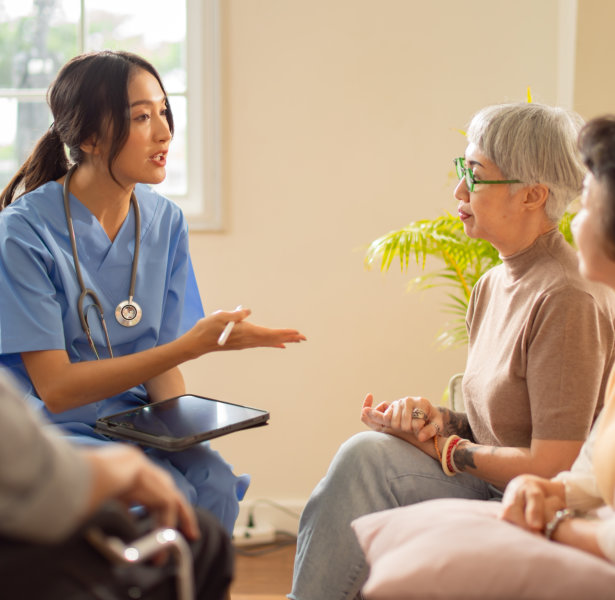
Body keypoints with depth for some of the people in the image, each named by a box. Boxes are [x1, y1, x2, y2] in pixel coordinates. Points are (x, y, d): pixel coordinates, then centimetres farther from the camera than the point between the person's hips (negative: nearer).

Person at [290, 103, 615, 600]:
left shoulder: (568, 300, -19)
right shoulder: (492, 286, 9)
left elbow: (550, 469, -19)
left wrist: (439, 447, -10)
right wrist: (438, 419, -3)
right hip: (492, 497, 8)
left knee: (368, 455, -22)